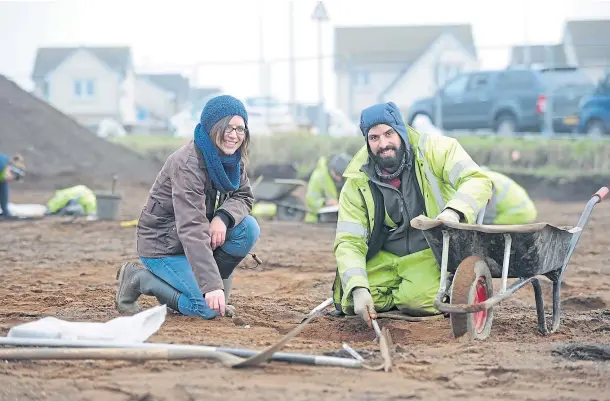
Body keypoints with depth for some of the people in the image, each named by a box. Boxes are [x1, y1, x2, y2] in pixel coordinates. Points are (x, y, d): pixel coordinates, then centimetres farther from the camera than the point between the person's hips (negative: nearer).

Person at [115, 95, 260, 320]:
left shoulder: (232, 158, -3)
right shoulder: (188, 165, -28)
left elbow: (244, 197, 4)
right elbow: (191, 229, -36)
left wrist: (223, 217, -23)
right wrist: (212, 286, -43)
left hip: (195, 240, 8)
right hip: (163, 244, -7)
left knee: (248, 229, -16)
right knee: (209, 308, -20)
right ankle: (138, 278, -2)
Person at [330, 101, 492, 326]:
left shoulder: (435, 150, -10)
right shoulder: (357, 184, -5)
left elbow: (478, 182, -19)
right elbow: (349, 242, -10)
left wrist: (453, 210, -41)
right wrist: (358, 289, -28)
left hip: (431, 252, -3)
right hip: (384, 260, 3)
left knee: (419, 300, -29)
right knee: (348, 303, -15)